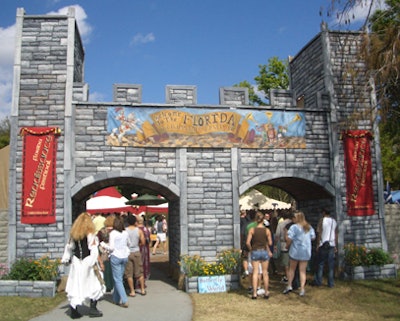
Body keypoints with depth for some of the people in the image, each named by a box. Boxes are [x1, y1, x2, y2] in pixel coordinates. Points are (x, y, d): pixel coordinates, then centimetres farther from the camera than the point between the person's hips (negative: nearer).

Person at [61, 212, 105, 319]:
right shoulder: (90, 234, -10)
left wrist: (66, 259, 21)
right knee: (95, 285, 8)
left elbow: (69, 247, 12)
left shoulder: (73, 234, 6)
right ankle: (93, 309, 8)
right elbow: (93, 249, -15)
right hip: (87, 262, -5)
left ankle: (74, 310, 12)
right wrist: (94, 262, -15)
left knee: (76, 286, 9)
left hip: (76, 262, 5)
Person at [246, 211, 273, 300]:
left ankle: (254, 293, 5)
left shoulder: (252, 230, -7)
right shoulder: (267, 230, -6)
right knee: (265, 273, 12)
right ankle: (266, 292, 20)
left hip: (255, 252, 0)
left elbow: (248, 242, -10)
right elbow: (270, 243, -4)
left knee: (255, 272, 5)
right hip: (264, 251, 1)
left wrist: (251, 249, 7)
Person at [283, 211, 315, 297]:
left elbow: (289, 238, -18)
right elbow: (313, 237, 12)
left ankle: (289, 286, 15)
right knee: (303, 271, 8)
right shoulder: (309, 227, 4)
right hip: (306, 252, 4)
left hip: (295, 251, -4)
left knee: (292, 269, 14)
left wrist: (287, 245, 1)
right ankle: (302, 289, 6)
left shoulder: (294, 227, -13)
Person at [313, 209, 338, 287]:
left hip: (323, 245, -3)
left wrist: (317, 244, -2)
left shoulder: (322, 220, -5)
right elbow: (336, 235, 9)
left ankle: (318, 281, 8)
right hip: (332, 245, 3)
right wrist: (335, 246, 14)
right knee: (331, 265, 6)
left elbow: (319, 233, -8)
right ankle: (330, 283, 7)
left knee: (320, 264, 5)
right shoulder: (334, 221, 7)